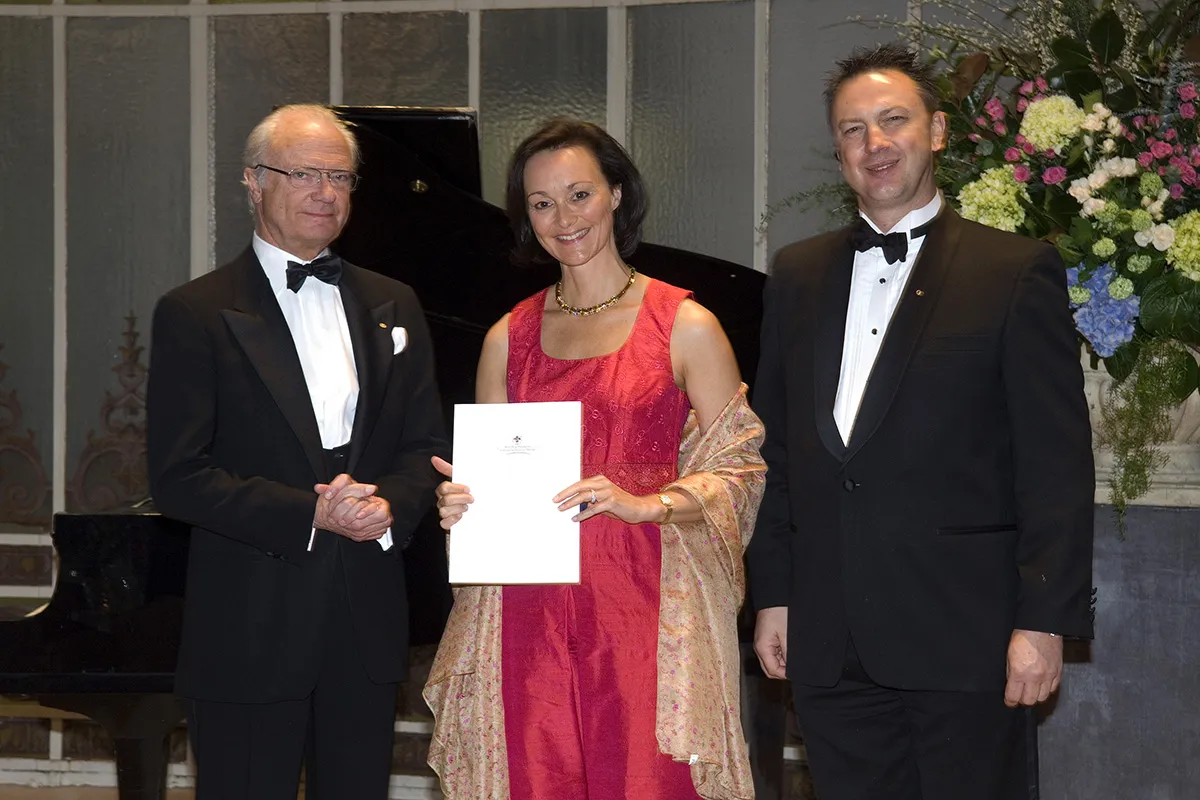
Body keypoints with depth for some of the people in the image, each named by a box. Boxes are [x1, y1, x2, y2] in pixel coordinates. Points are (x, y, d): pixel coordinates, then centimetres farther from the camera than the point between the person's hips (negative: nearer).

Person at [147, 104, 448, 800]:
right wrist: (309, 514, -19)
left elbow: (426, 445, 11)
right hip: (250, 630, -4)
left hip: (368, 622, 5)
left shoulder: (393, 306, 13)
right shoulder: (196, 314, -5)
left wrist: (390, 505, -11)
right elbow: (178, 477, -10)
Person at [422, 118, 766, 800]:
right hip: (529, 610, 3)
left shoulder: (686, 325, 2)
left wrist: (643, 503, -17)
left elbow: (739, 469, -2)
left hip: (647, 608, -3)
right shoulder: (508, 337, 13)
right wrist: (462, 501, -3)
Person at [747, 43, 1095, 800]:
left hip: (964, 637, -4)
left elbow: (1058, 463, -6)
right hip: (831, 644, 4)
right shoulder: (799, 275, 13)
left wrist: (1045, 619, -11)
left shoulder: (1017, 270, -2)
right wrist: (773, 594, 10)